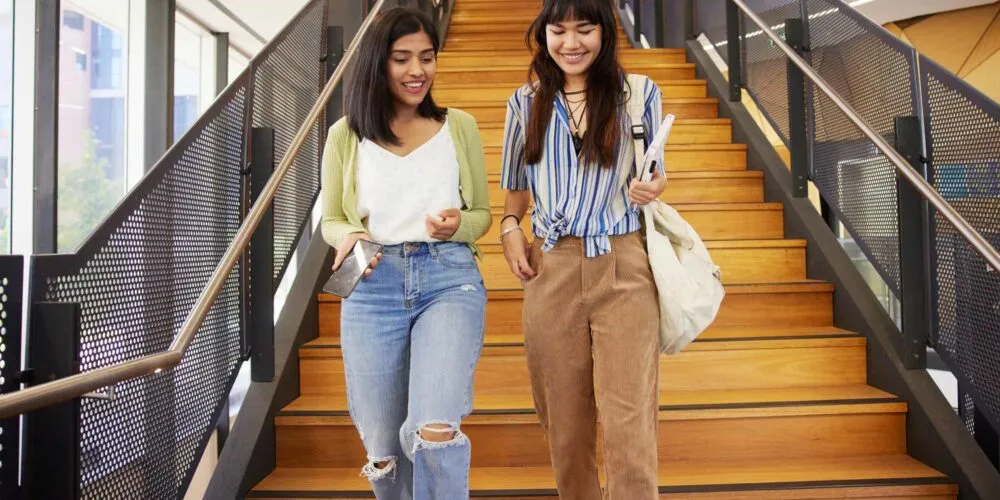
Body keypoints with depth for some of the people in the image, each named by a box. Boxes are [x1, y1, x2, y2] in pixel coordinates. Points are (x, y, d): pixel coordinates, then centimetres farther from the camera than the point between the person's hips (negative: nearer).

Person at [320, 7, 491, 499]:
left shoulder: (459, 127, 6)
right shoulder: (345, 135, 6)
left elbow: (482, 213, 12)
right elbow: (330, 220, 13)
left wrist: (458, 225, -11)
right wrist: (348, 236, -10)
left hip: (450, 279, -1)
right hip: (373, 288, 1)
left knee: (434, 433, -19)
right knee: (383, 450, 9)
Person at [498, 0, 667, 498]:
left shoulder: (639, 93, 4)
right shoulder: (525, 101, 9)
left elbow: (653, 172, 12)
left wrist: (653, 186, -12)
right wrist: (509, 227, -2)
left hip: (623, 270, -2)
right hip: (550, 270, 2)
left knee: (629, 419, -4)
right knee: (564, 419, 12)